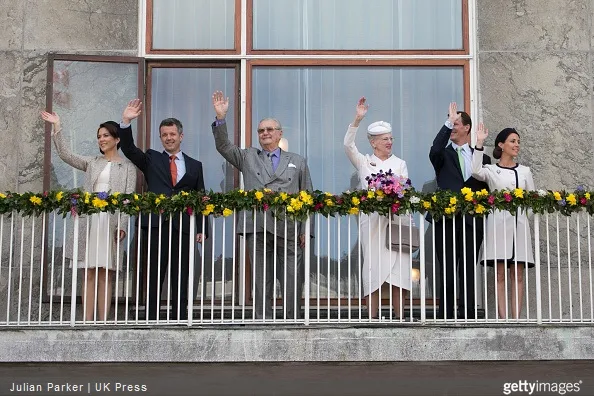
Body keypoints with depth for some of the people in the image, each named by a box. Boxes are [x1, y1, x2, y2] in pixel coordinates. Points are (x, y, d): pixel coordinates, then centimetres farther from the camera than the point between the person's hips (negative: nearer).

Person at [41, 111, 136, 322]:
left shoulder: (127, 166, 8)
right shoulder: (91, 163, 17)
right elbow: (65, 154, 10)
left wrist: (122, 225, -9)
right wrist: (57, 127, 4)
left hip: (112, 223, -3)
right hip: (89, 222, 3)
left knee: (106, 275, -1)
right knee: (89, 274, 1)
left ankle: (103, 321, 0)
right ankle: (88, 320, 1)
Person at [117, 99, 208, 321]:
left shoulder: (194, 166, 14)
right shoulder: (152, 160, 14)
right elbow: (128, 149, 1)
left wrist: (202, 229, 2)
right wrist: (126, 122, -13)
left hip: (183, 228, 1)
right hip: (156, 226, 0)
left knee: (181, 282, 3)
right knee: (154, 280, 1)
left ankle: (179, 322, 7)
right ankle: (152, 321, 3)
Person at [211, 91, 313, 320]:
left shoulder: (297, 162, 18)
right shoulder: (248, 157, 19)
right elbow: (223, 146, 8)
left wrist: (306, 230, 4)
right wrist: (220, 118, -6)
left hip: (289, 230, 0)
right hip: (257, 229, 0)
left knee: (293, 282, -2)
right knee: (261, 281, 3)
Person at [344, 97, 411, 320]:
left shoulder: (399, 163, 15)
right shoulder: (364, 162, 9)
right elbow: (348, 145, -6)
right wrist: (357, 119, -15)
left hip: (396, 219, 1)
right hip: (371, 220, -1)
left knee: (398, 268, -3)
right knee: (373, 267, -2)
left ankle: (399, 316, 1)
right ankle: (373, 317, 1)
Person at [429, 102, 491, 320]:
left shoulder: (482, 158, 16)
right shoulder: (444, 155, 9)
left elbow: (487, 188, 14)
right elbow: (434, 151, -16)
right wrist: (448, 122, -18)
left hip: (471, 220, 2)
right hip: (446, 220, -1)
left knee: (468, 272, 3)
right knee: (447, 273, -1)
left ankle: (467, 316, 7)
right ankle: (445, 316, 1)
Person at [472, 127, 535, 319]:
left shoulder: (525, 171, 15)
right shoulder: (491, 170, 5)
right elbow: (476, 171, -17)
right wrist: (479, 144, -20)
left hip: (519, 224, 3)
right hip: (498, 223, -3)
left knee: (518, 275, 0)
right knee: (500, 275, -3)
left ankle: (516, 319, 0)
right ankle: (503, 319, -3)